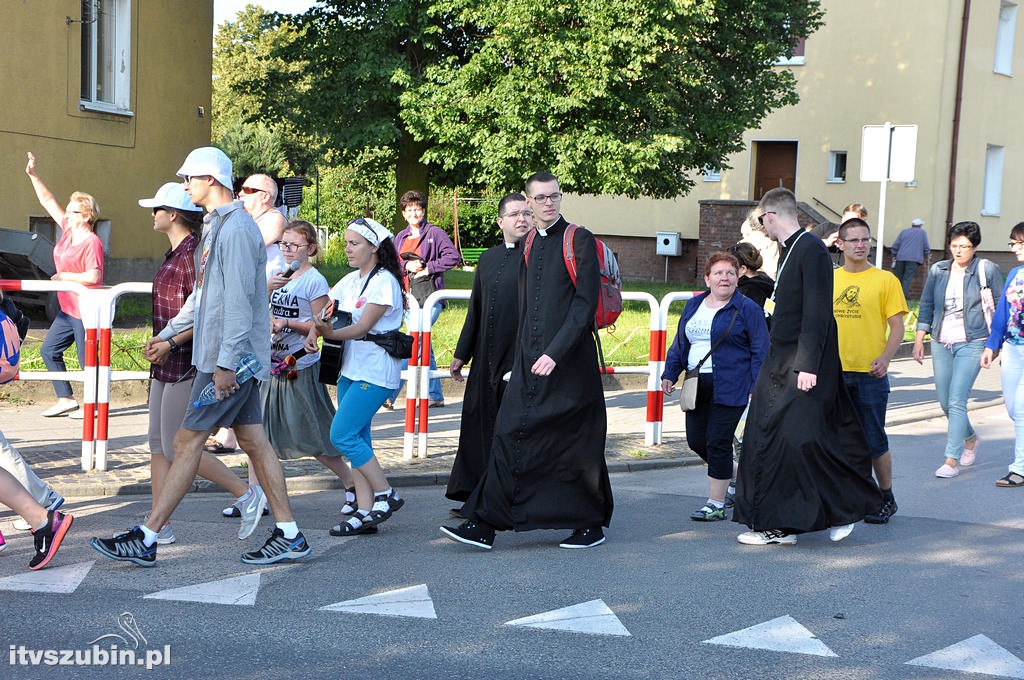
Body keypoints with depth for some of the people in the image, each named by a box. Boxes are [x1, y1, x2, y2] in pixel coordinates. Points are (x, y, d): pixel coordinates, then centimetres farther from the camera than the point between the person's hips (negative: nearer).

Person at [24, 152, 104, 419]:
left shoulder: (91, 242, -17)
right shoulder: (68, 230, 7)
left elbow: (94, 276, -25)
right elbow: (48, 201, 12)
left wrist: (65, 276, -14)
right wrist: (33, 175, 6)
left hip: (86, 311, -9)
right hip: (68, 309, 10)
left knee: (86, 358, 0)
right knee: (49, 350, 12)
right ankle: (66, 399, 18)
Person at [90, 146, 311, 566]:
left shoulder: (236, 229, -15)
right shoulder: (218, 227, 18)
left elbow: (239, 300, -21)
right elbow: (204, 295, 27)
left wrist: (226, 362, -23)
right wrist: (168, 332, 33)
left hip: (231, 359, -10)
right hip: (232, 358, 10)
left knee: (187, 441, -5)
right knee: (253, 441, 8)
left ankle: (146, 539, 2)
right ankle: (289, 535, 11)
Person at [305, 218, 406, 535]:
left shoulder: (384, 282, -10)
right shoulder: (350, 281, 14)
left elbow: (362, 327, -17)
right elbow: (323, 312, 11)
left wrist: (331, 333, -26)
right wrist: (312, 334, -8)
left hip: (376, 372, -8)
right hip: (350, 369, 8)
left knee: (342, 434, -13)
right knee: (357, 438, 5)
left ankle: (386, 495, -1)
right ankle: (365, 511, 8)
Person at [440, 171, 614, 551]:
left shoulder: (580, 241, -7)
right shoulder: (529, 245, 14)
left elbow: (585, 305, -14)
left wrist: (555, 353, -20)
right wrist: (522, 357, 17)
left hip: (569, 363, -6)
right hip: (529, 362, 6)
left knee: (576, 446, 3)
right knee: (511, 435, 1)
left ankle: (591, 525, 19)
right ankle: (485, 523, 3)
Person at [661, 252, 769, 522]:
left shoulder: (747, 308, -2)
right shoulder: (693, 305, 14)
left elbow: (760, 351, -5)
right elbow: (679, 344, 21)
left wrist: (757, 387, -12)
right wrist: (669, 374, 13)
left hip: (730, 387, -6)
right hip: (697, 387, 6)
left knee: (717, 443, -5)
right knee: (696, 440, 7)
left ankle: (716, 504, 7)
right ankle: (737, 477, 30)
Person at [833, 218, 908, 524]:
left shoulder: (885, 280, -1)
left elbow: (897, 326, -4)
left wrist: (885, 358, -18)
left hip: (870, 373, -3)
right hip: (834, 372, 3)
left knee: (874, 441, 1)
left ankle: (886, 498, 18)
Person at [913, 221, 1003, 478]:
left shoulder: (988, 270, -2)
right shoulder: (938, 270, 7)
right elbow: (926, 305, 12)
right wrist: (919, 339, 7)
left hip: (971, 343, -4)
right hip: (941, 343, 5)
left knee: (956, 401, -12)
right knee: (944, 402, 11)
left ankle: (952, 460, -6)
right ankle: (970, 437, 39)